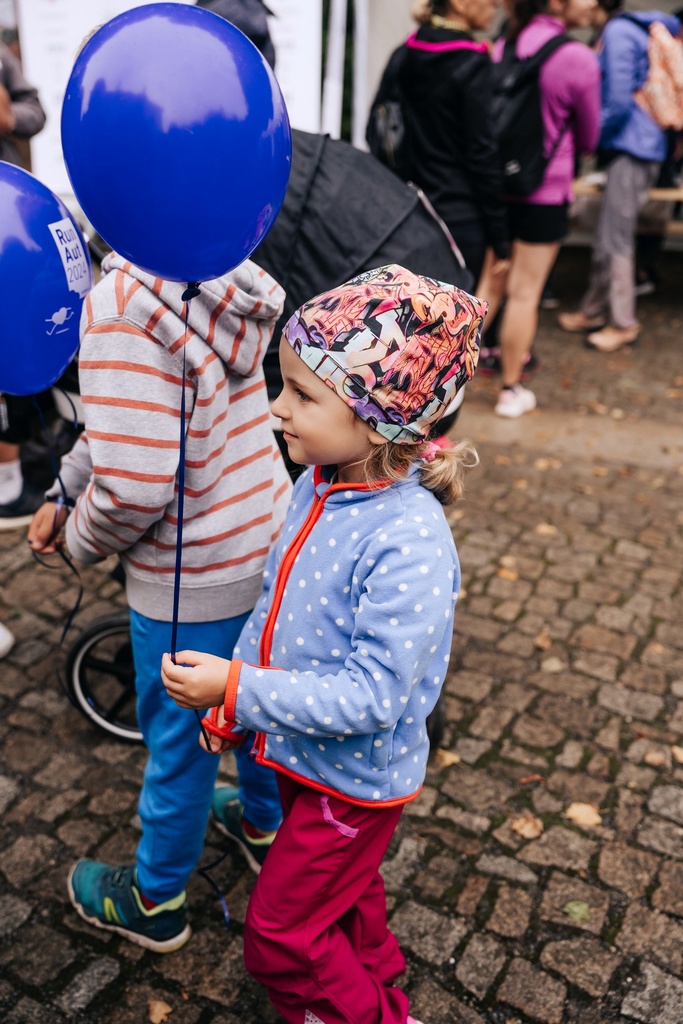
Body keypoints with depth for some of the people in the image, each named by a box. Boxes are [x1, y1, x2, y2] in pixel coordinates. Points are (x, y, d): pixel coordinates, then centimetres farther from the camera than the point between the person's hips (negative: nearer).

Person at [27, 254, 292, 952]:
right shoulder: (220, 274, 1)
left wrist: (84, 542, -9)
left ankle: (154, 902, 38)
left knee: (178, 741, 13)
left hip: (192, 581, -8)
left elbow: (132, 486, -31)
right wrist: (62, 493, 15)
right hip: (267, 543, 8)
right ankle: (268, 821, 54)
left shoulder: (122, 303, -27)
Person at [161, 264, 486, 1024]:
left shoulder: (409, 544, -34)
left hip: (355, 777, -7)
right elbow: (274, 603, 3)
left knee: (279, 932, 10)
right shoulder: (318, 485, -9)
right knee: (343, 899, 29)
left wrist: (238, 691, -30)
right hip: (305, 755, 8)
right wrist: (232, 704, 3)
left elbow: (370, 695, -31)